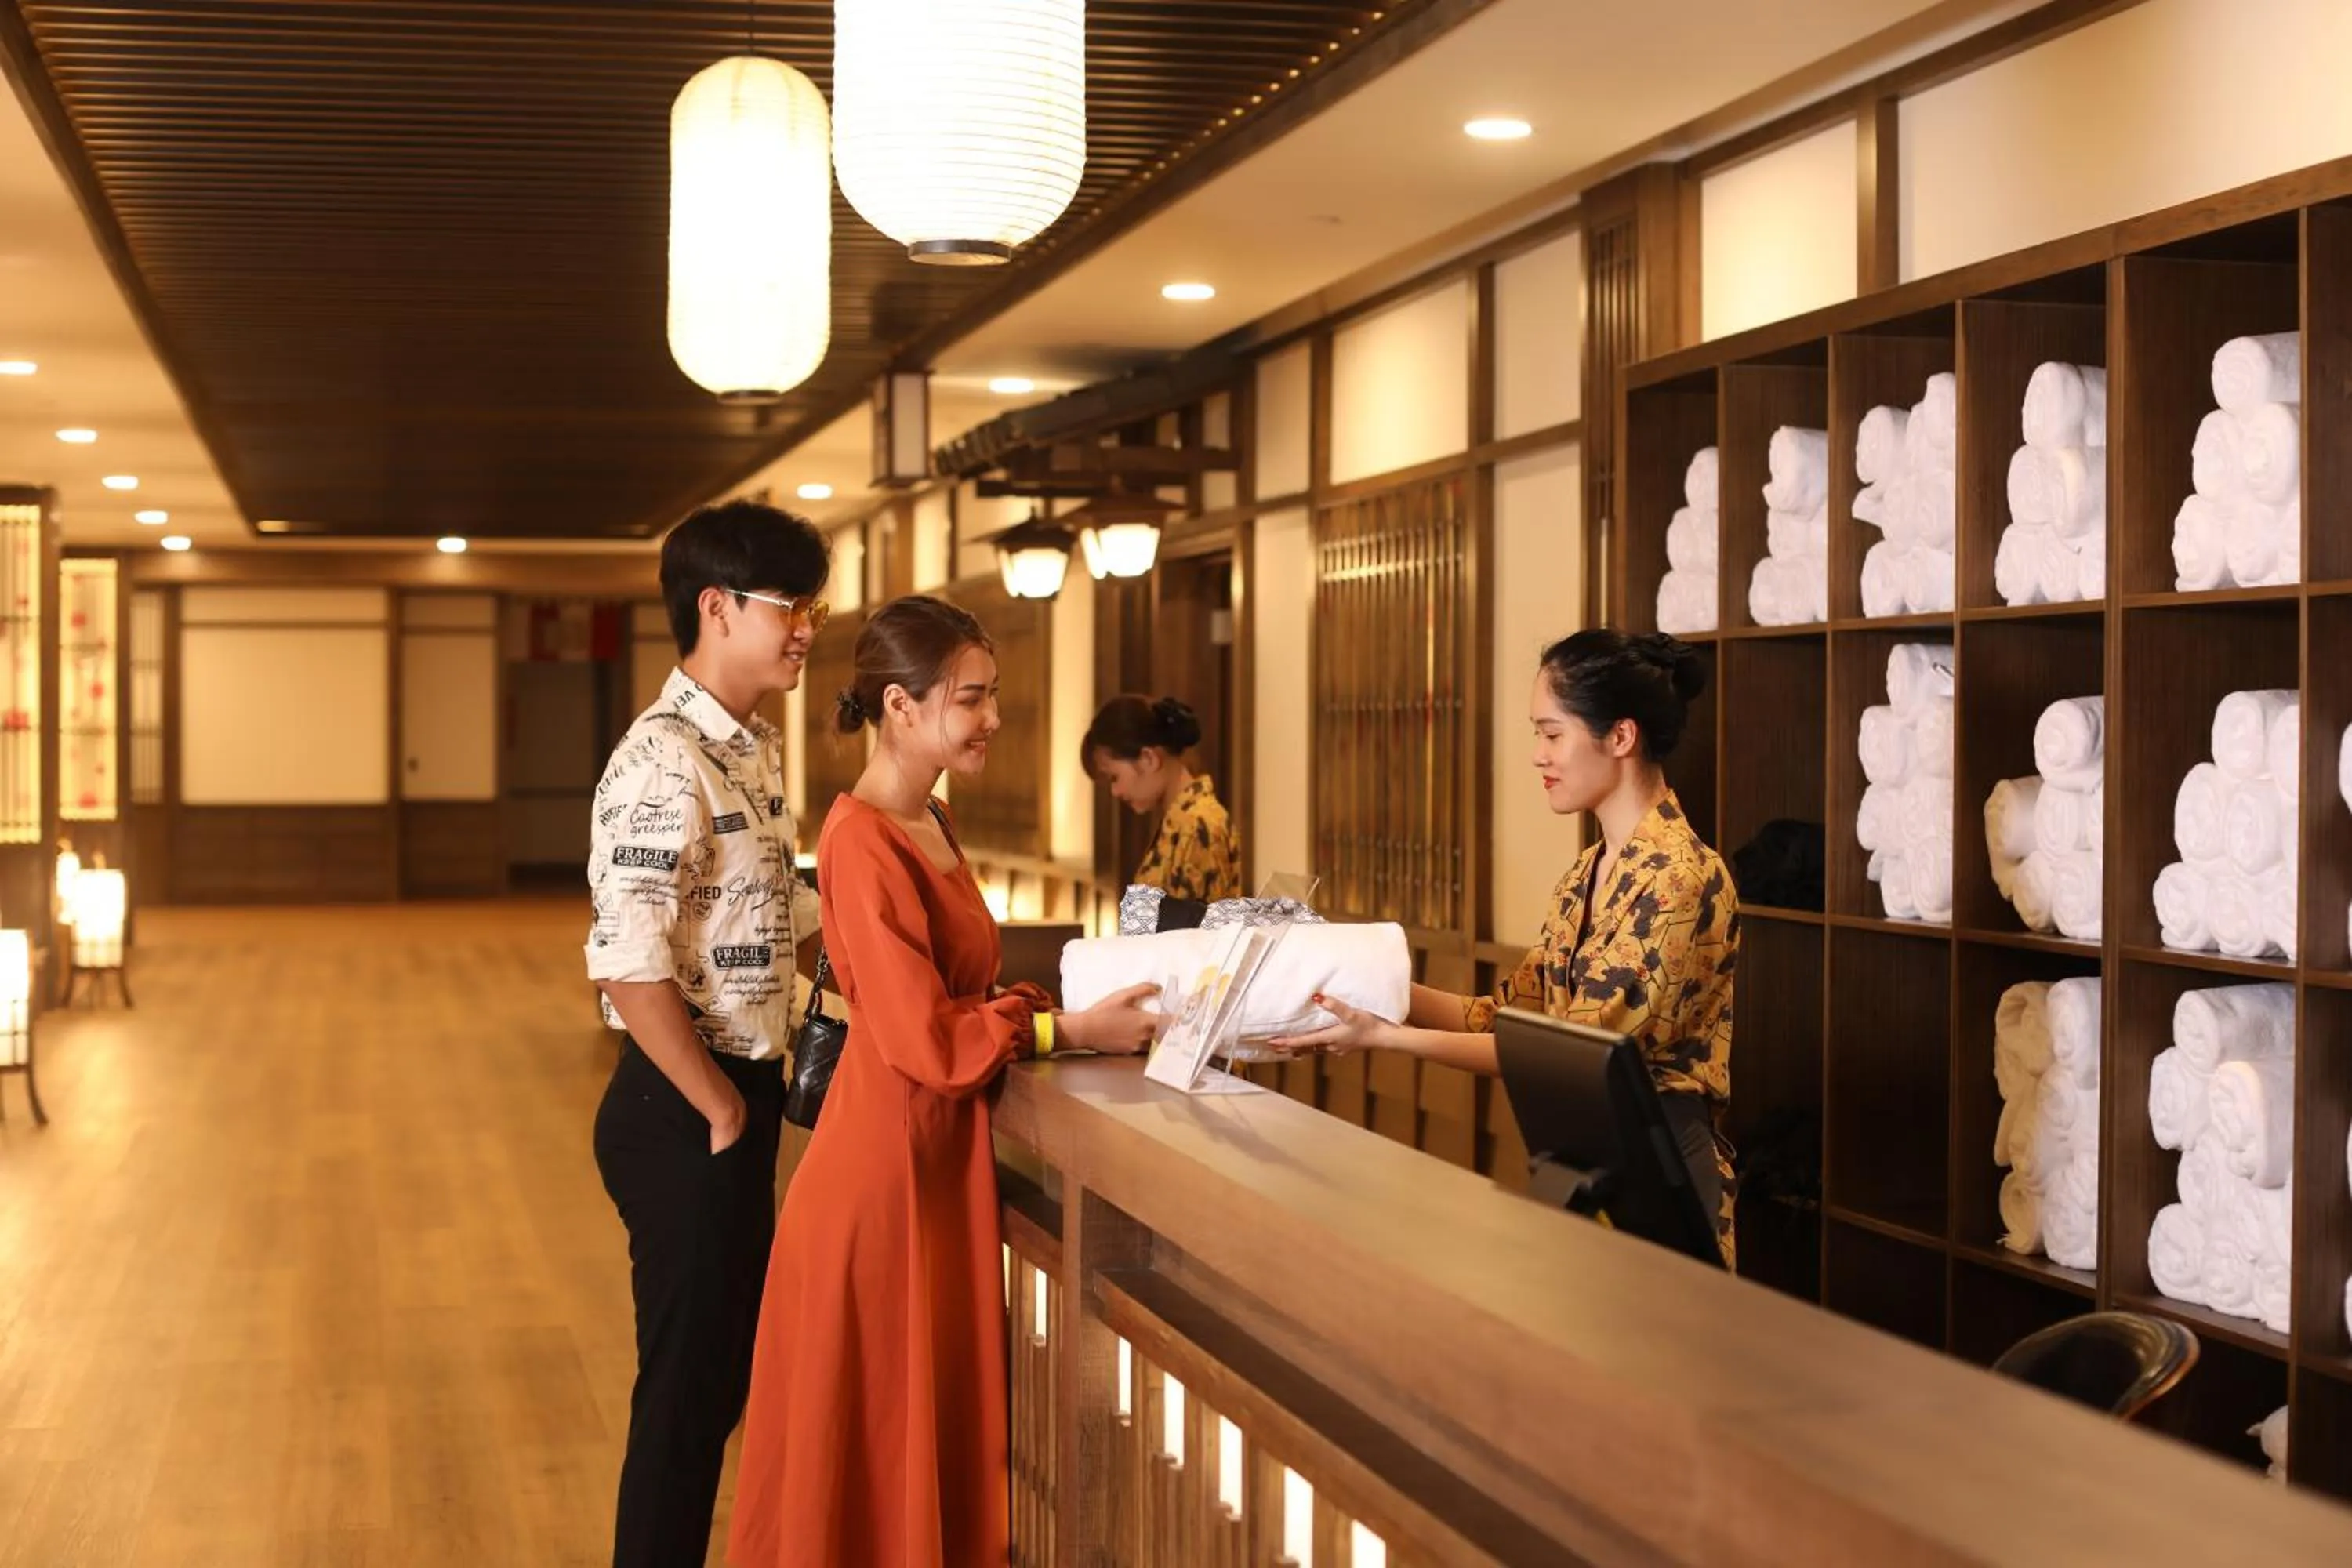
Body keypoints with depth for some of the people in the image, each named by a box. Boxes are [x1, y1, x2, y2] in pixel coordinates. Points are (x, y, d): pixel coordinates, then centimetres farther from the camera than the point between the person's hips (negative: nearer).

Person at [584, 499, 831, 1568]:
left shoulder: (757, 750, 10)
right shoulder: (664, 762, -20)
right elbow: (628, 967, -26)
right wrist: (723, 1112, -18)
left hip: (743, 1095, 9)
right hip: (682, 1113, -9)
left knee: (731, 1364, 19)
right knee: (687, 1383, 2)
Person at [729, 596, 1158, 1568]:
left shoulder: (932, 824, 10)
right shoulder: (862, 839, -19)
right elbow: (923, 1040, -22)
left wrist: (1078, 1007, 2)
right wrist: (1072, 1032, -16)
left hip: (943, 1155, 9)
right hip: (884, 1162, -9)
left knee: (943, 1422, 16)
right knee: (872, 1433, 5)